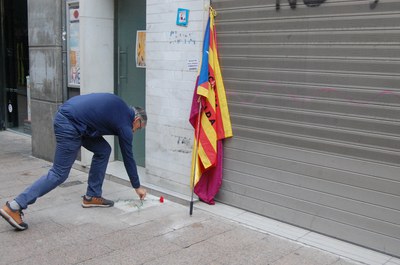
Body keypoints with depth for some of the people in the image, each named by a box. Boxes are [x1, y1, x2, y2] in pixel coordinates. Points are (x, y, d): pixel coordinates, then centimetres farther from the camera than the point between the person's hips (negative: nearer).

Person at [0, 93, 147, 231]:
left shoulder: (123, 109, 17)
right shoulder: (125, 124, -3)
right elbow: (128, 157, 5)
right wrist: (137, 187, 17)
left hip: (68, 113, 10)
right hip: (70, 123, -10)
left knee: (103, 150, 13)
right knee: (59, 173, -4)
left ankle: (92, 196, 20)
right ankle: (14, 206, -6)